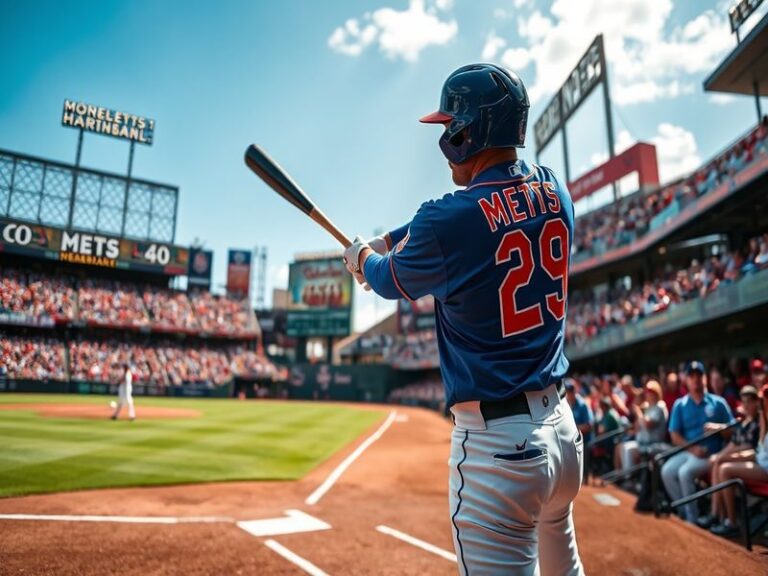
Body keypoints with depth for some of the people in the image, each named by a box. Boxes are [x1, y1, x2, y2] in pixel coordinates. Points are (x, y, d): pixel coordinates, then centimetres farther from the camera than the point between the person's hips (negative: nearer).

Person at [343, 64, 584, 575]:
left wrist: (362, 257, 23)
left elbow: (391, 281, 2)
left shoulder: (449, 220, -18)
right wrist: (387, 241, 20)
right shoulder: (556, 195, 2)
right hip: (562, 426, 8)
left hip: (497, 446, -7)